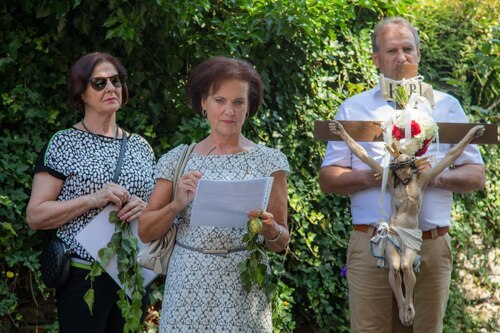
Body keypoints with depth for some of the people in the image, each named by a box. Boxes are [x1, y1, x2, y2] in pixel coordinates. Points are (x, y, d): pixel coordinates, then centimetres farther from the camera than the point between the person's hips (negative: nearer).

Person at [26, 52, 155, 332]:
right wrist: (93, 199, -20)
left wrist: (144, 208, -5)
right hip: (84, 276, -4)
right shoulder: (64, 144, -3)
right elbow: (36, 217, -9)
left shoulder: (141, 147, 11)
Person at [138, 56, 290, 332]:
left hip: (243, 288, -1)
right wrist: (177, 205, -13)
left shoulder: (269, 161, 2)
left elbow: (281, 243, 4)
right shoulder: (177, 160, 5)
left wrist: (269, 231, -18)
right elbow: (145, 233, 4)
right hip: (188, 287, 1)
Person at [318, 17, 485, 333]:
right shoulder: (353, 109, 9)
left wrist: (438, 177, -11)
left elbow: (477, 175, 9)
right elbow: (328, 178, 6)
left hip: (433, 246, 1)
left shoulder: (447, 106, 11)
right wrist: (369, 177, -13)